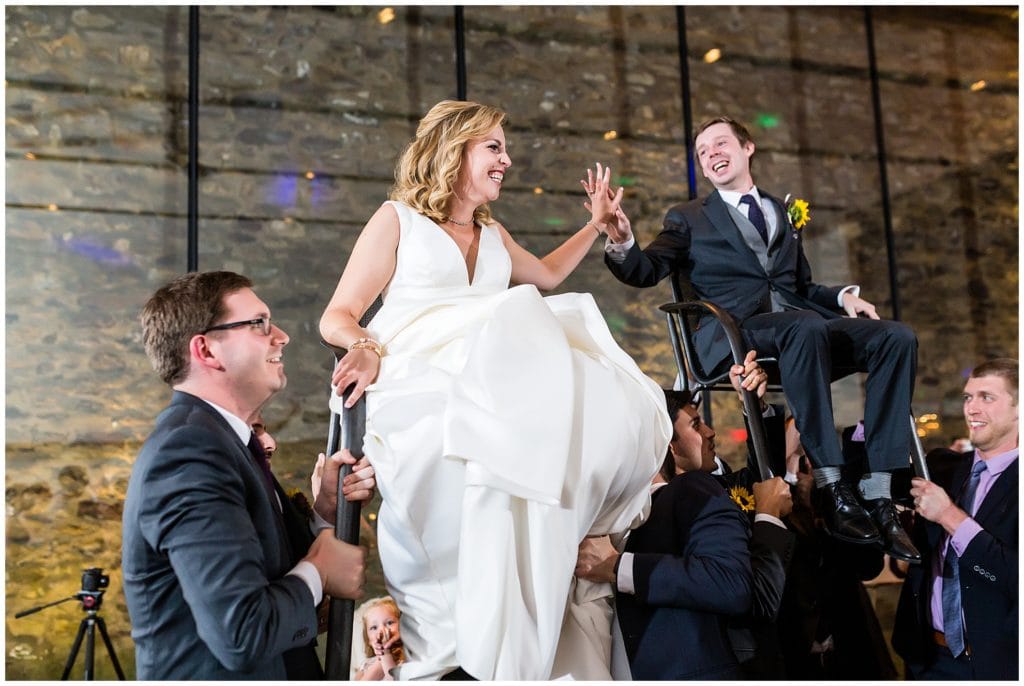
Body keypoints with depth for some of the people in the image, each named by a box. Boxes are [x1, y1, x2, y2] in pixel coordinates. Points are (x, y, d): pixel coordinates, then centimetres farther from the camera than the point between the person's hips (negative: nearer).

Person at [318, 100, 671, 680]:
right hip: (420, 382, -6)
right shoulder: (398, 220, 9)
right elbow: (338, 317, 3)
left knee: (608, 410, -22)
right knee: (495, 443, -39)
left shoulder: (492, 235, 27)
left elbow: (547, 275, 46)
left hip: (492, 381, 6)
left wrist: (597, 224, 41)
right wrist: (366, 347, -19)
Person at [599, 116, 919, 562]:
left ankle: (879, 497, -28)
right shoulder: (689, 219, 20)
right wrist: (622, 242, -18)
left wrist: (842, 295, 9)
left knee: (897, 336, -22)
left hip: (803, 325, 5)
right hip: (735, 334, -4)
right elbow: (644, 273, 4)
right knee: (807, 329, -37)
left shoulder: (782, 214, 31)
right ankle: (833, 491, -38)